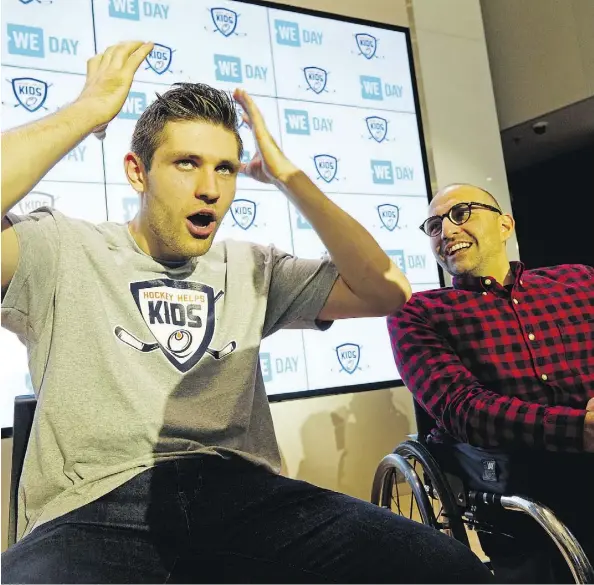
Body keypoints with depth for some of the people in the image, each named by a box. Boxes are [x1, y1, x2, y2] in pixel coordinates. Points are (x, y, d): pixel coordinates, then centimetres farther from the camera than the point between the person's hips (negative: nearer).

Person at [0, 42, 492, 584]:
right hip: (95, 507, -2)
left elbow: (386, 291, 5)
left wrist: (288, 175, 5)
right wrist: (91, 109, -7)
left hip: (241, 492, 3)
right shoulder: (62, 251, 5)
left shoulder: (253, 268, 15)